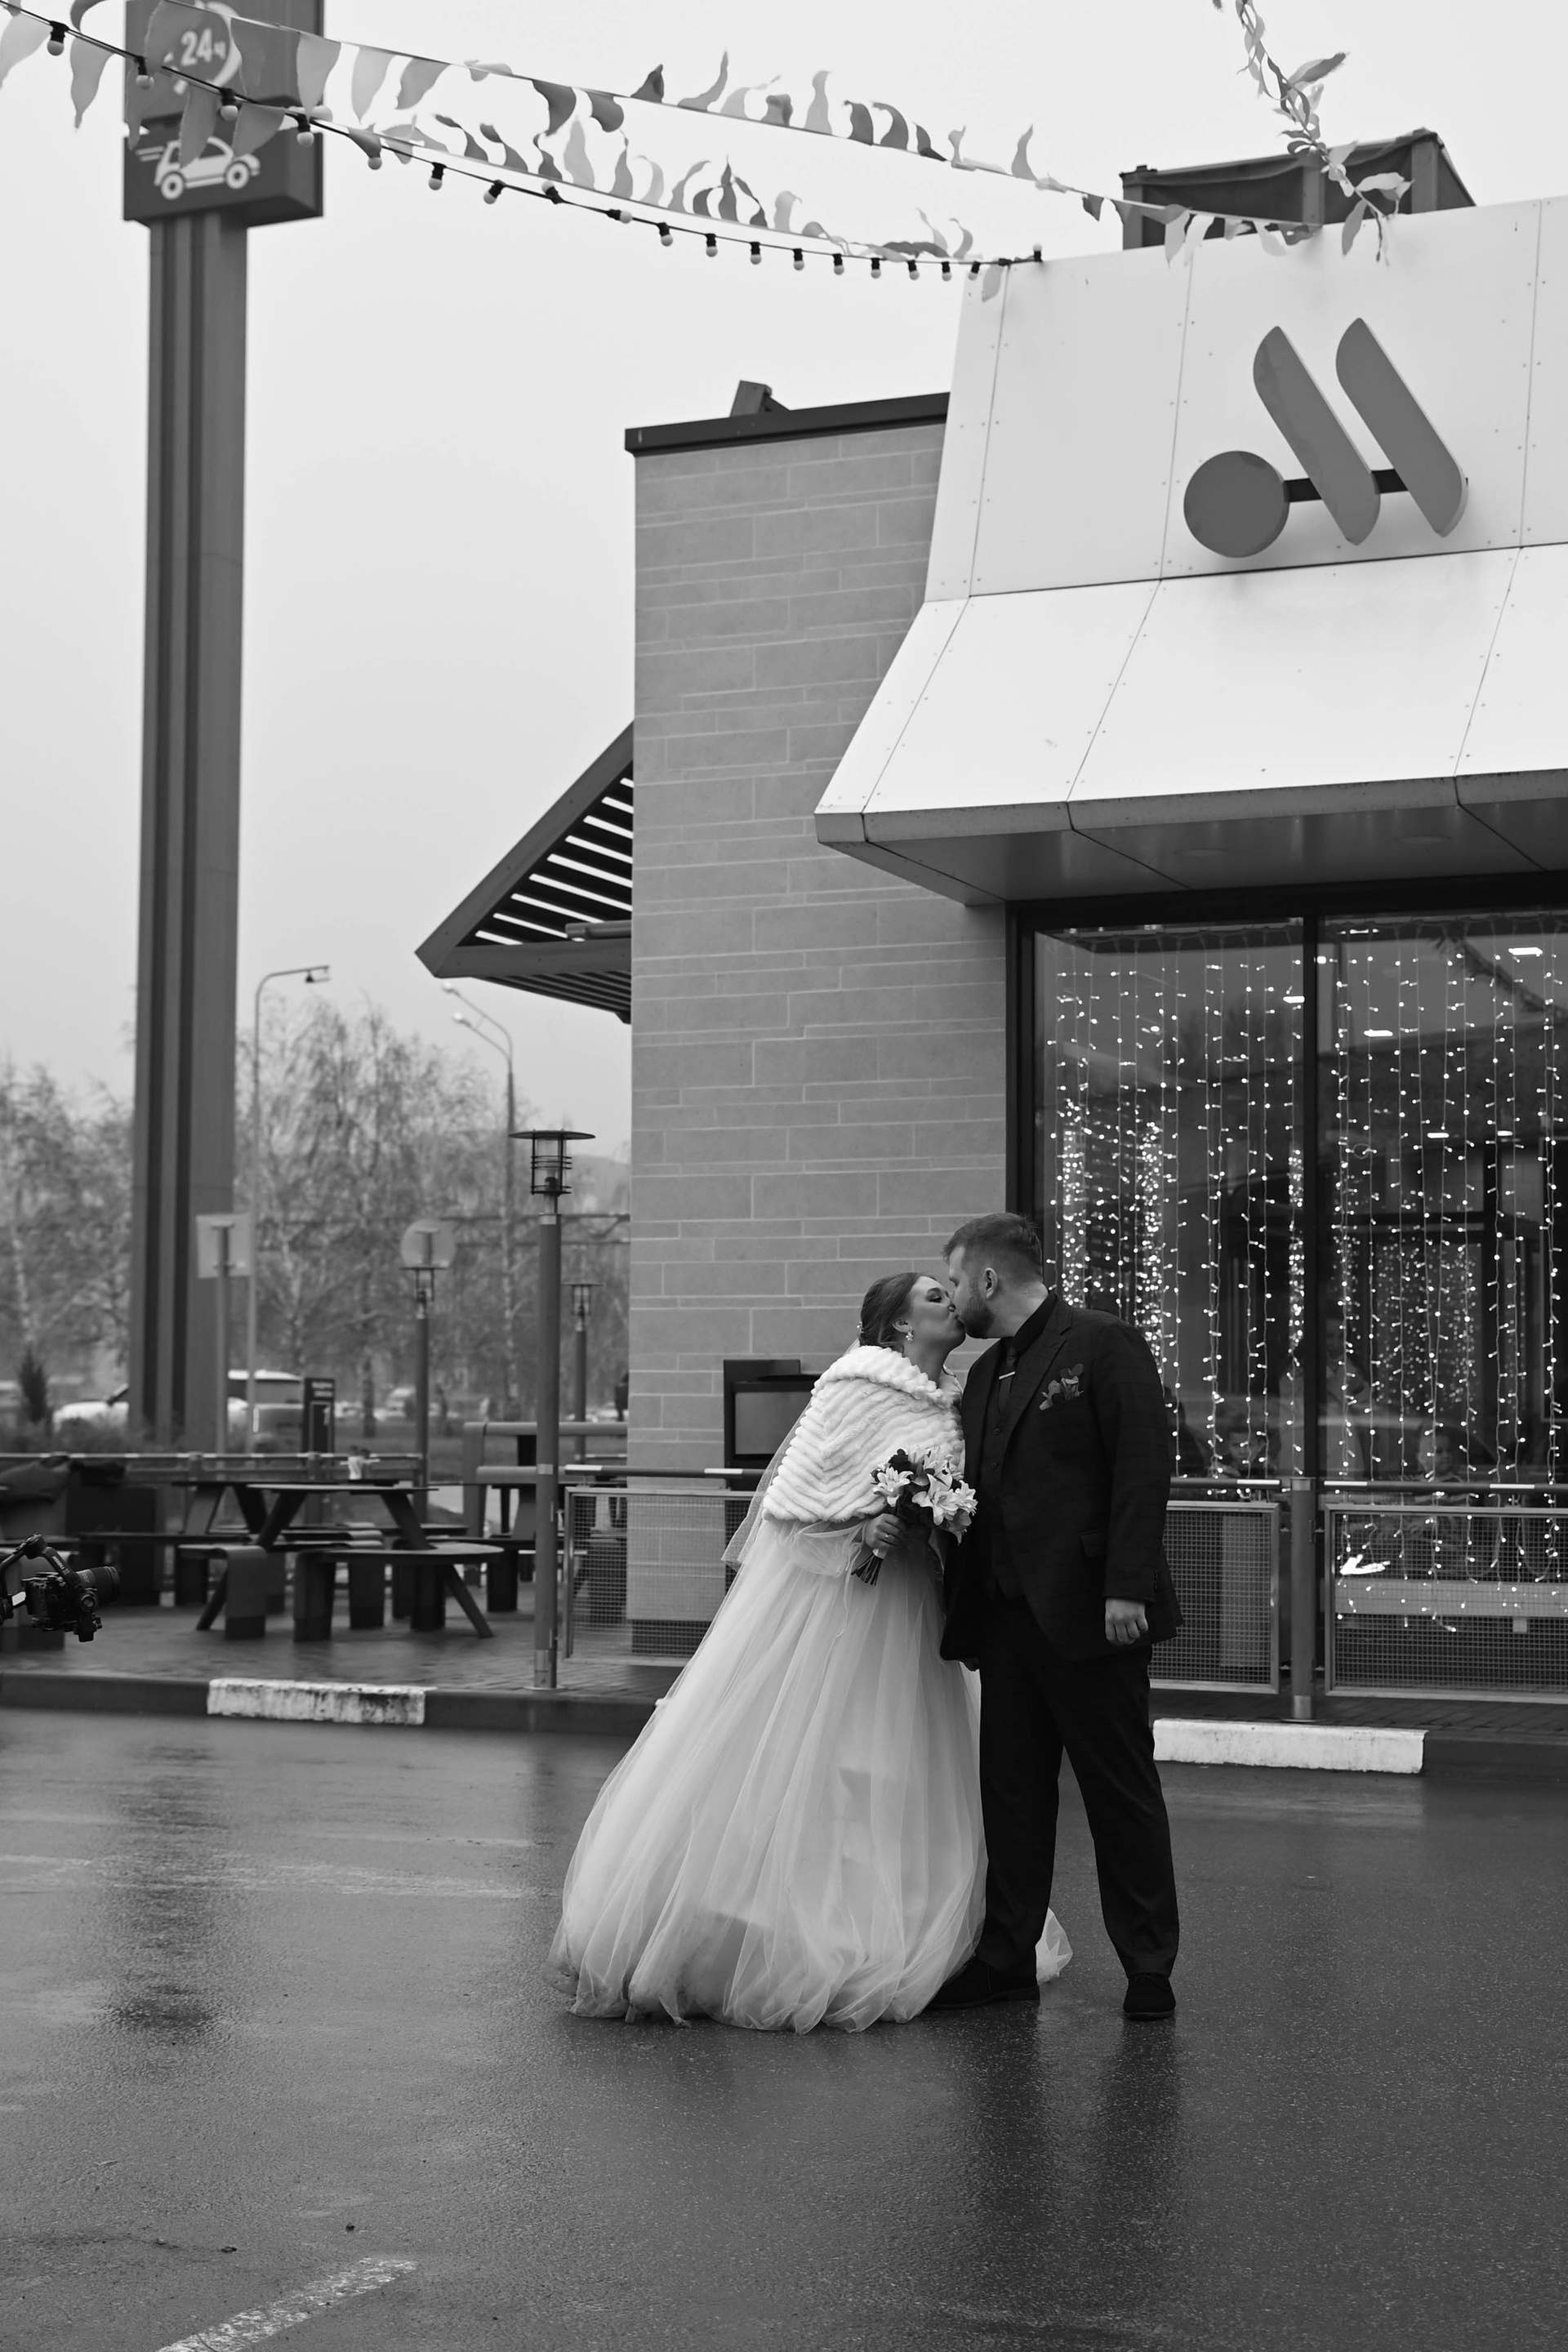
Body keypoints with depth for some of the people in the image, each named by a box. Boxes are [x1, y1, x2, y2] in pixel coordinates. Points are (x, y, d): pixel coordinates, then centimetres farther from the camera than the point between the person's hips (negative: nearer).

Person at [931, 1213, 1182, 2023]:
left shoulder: (1104, 1346, -7)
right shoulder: (985, 1374, 17)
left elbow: (1142, 1468, -14)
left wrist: (1126, 1587, -20)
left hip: (1089, 1613, -7)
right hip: (1007, 1614, 8)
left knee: (1121, 1790, 3)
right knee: (1010, 1792, 11)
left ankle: (1149, 1968, 12)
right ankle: (1005, 1957, 19)